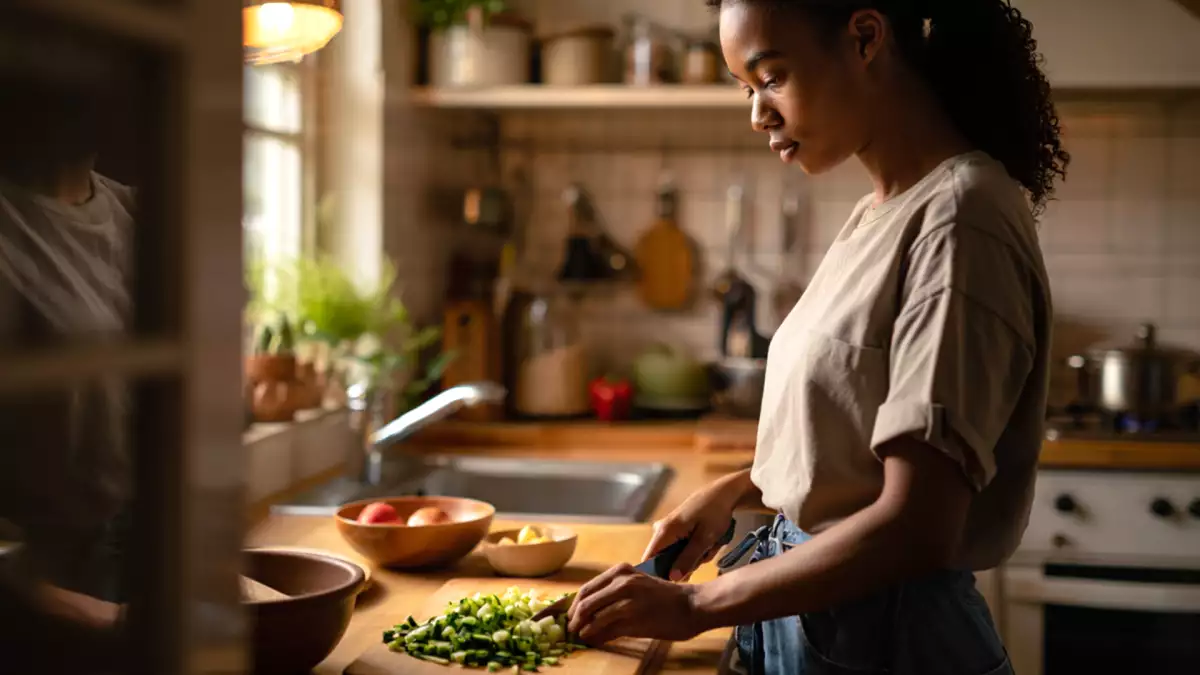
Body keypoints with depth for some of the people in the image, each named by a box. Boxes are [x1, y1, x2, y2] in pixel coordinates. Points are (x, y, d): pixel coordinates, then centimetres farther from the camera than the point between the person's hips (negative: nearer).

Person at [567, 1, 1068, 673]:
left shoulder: (959, 220, -21)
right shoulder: (881, 215, 6)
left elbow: (917, 529, -25)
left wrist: (693, 606, -19)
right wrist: (735, 490, 2)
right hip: (808, 611, 8)